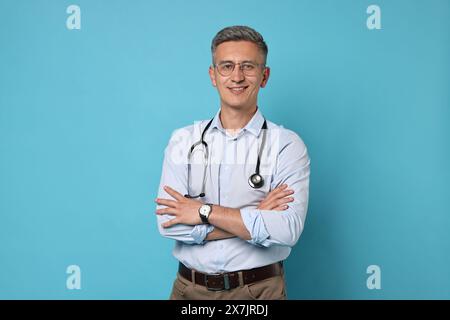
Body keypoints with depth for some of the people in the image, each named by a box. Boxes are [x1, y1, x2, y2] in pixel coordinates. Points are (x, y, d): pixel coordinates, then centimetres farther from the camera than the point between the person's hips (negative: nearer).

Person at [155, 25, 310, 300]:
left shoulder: (288, 145, -8)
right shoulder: (183, 141, -2)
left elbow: (287, 229, -20)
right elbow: (170, 222, -12)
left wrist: (205, 211, -18)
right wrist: (255, 217, -17)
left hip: (260, 288, -1)